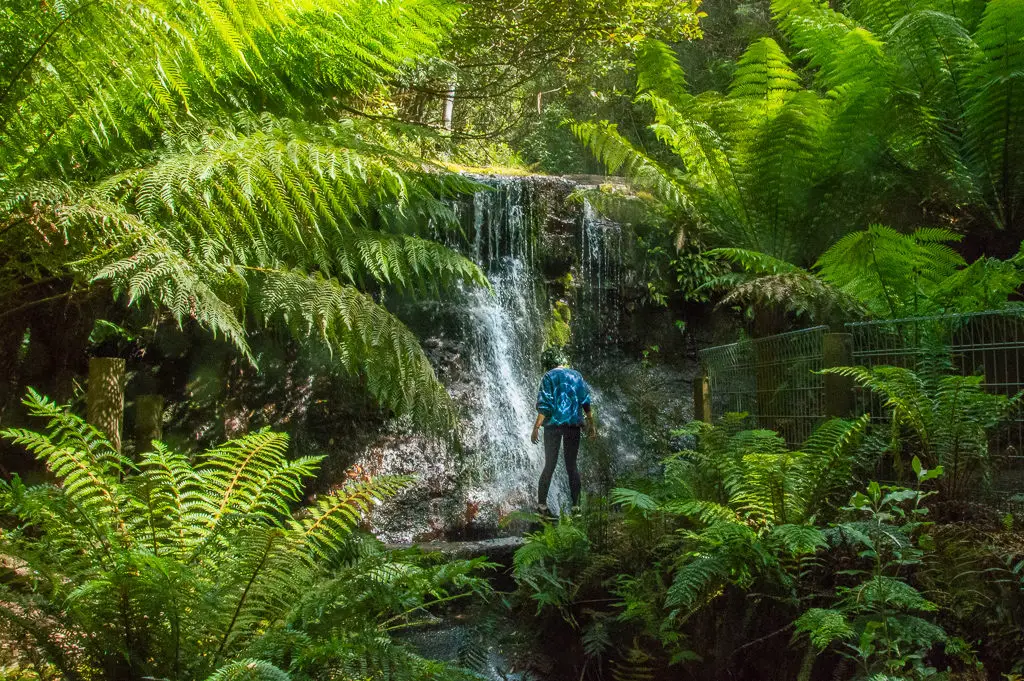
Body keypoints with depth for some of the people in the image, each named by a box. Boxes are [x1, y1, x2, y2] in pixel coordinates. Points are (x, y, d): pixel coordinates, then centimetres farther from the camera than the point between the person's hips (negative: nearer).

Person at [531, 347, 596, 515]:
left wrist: (536, 428, -10)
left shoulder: (549, 377, -3)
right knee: (572, 465, 9)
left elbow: (544, 405, -11)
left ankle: (542, 503, 5)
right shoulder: (576, 375, 9)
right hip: (574, 425, 3)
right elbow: (586, 402, 9)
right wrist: (591, 424, 17)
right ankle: (576, 505, 8)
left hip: (554, 425, -3)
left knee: (550, 465, 5)